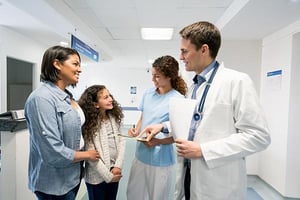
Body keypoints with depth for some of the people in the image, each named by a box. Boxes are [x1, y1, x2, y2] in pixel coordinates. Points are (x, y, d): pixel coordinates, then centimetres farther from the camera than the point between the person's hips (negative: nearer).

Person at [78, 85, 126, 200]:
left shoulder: (115, 117, -4)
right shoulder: (88, 123, -18)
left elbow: (121, 142, -2)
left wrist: (118, 166, -10)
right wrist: (108, 176, -12)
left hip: (115, 173, 5)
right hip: (97, 177, -4)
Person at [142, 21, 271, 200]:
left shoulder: (237, 81, -16)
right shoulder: (195, 86, 8)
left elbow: (258, 136, -19)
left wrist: (203, 150, -21)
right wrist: (164, 126, 7)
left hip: (218, 185, -7)